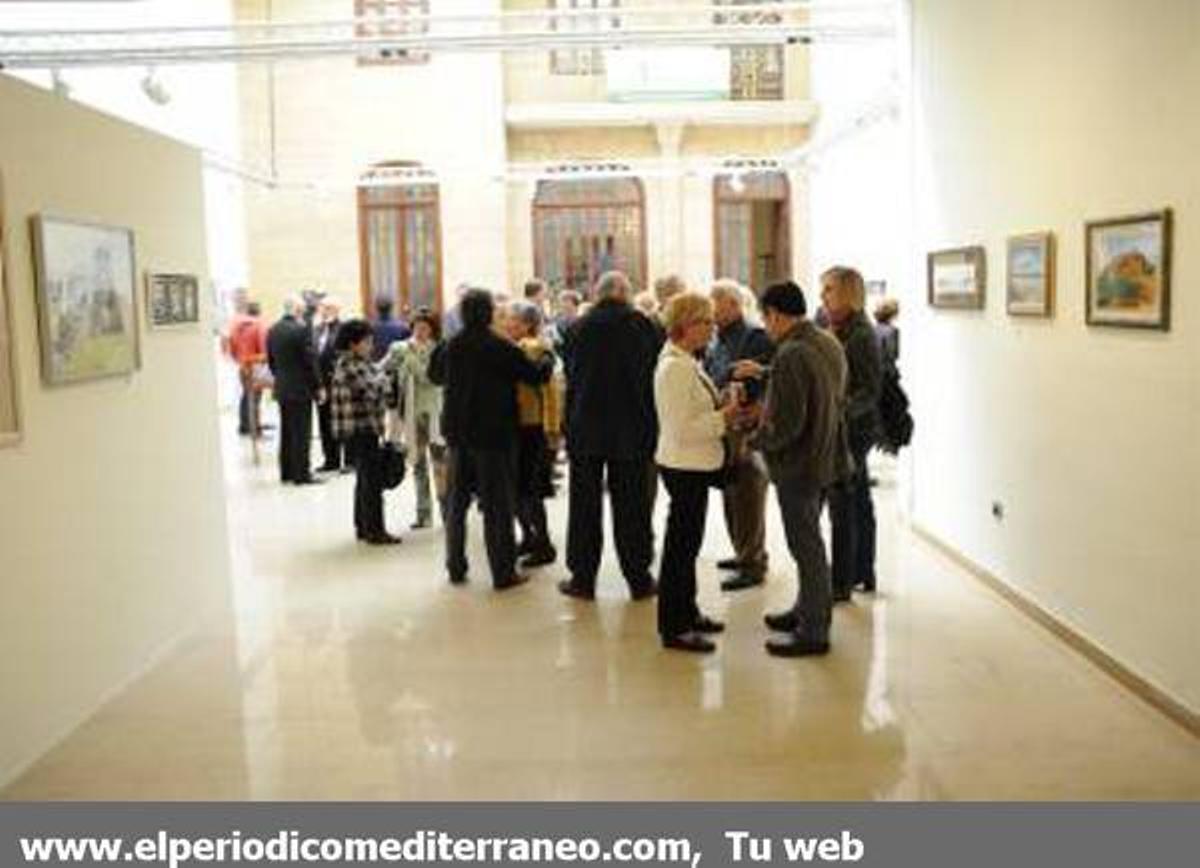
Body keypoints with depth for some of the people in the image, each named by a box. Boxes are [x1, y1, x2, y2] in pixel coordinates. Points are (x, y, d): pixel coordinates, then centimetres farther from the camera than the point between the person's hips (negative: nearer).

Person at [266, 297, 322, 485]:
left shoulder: (272, 331, 6)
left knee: (286, 432, 14)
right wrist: (318, 387, -7)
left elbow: (270, 360, 12)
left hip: (282, 389, 8)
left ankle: (286, 471, 20)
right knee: (301, 434, -2)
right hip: (301, 389, -7)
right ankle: (301, 474, 0)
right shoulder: (301, 329, -16)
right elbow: (310, 361, -15)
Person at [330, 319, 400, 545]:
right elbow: (372, 391, -21)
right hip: (359, 431, -10)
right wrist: (384, 379, -5)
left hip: (364, 431, 10)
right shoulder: (349, 366, -14)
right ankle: (375, 530, -1)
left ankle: (363, 527, 24)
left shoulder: (361, 363, 15)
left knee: (364, 480, 16)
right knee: (372, 481, -6)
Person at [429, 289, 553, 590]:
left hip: (458, 432, 5)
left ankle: (455, 567, 20)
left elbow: (435, 375, 18)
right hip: (493, 433, -5)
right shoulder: (500, 348, -14)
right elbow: (536, 375, -10)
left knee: (457, 499, 14)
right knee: (498, 503, 1)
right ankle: (503, 572, 4)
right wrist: (549, 360, 10)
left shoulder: (452, 346, 2)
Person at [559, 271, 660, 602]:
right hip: (630, 431, -1)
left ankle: (583, 578, 15)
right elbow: (651, 379, -4)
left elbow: (571, 380, 2)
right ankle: (639, 579, 12)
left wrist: (569, 429, 9)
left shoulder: (580, 327, -1)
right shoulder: (641, 325, -5)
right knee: (631, 507, 6)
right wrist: (651, 429, 4)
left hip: (586, 432, 1)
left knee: (584, 506, 10)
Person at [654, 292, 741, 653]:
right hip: (683, 465, -10)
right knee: (680, 543, -1)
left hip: (695, 465, 10)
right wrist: (723, 418, -18)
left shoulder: (687, 363, 10)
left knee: (687, 542, 19)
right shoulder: (675, 367, -20)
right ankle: (673, 628, 10)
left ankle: (686, 612, 33)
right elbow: (680, 429, -24)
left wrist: (723, 408, 2)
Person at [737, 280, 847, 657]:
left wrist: (756, 439, -10)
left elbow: (786, 426, -27)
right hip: (823, 457, 9)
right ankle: (807, 610, 36)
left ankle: (813, 632, 13)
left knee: (806, 546, 2)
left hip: (799, 464, -9)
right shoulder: (828, 343, 5)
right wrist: (765, 373, 22)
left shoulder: (791, 355, -24)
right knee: (809, 541, 21)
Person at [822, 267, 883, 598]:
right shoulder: (836, 331, 10)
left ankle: (842, 583, 5)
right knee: (859, 501, 16)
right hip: (842, 428, 9)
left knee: (842, 507, -4)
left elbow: (871, 389, -17)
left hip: (854, 428, -9)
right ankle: (864, 573, 27)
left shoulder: (861, 335, -15)